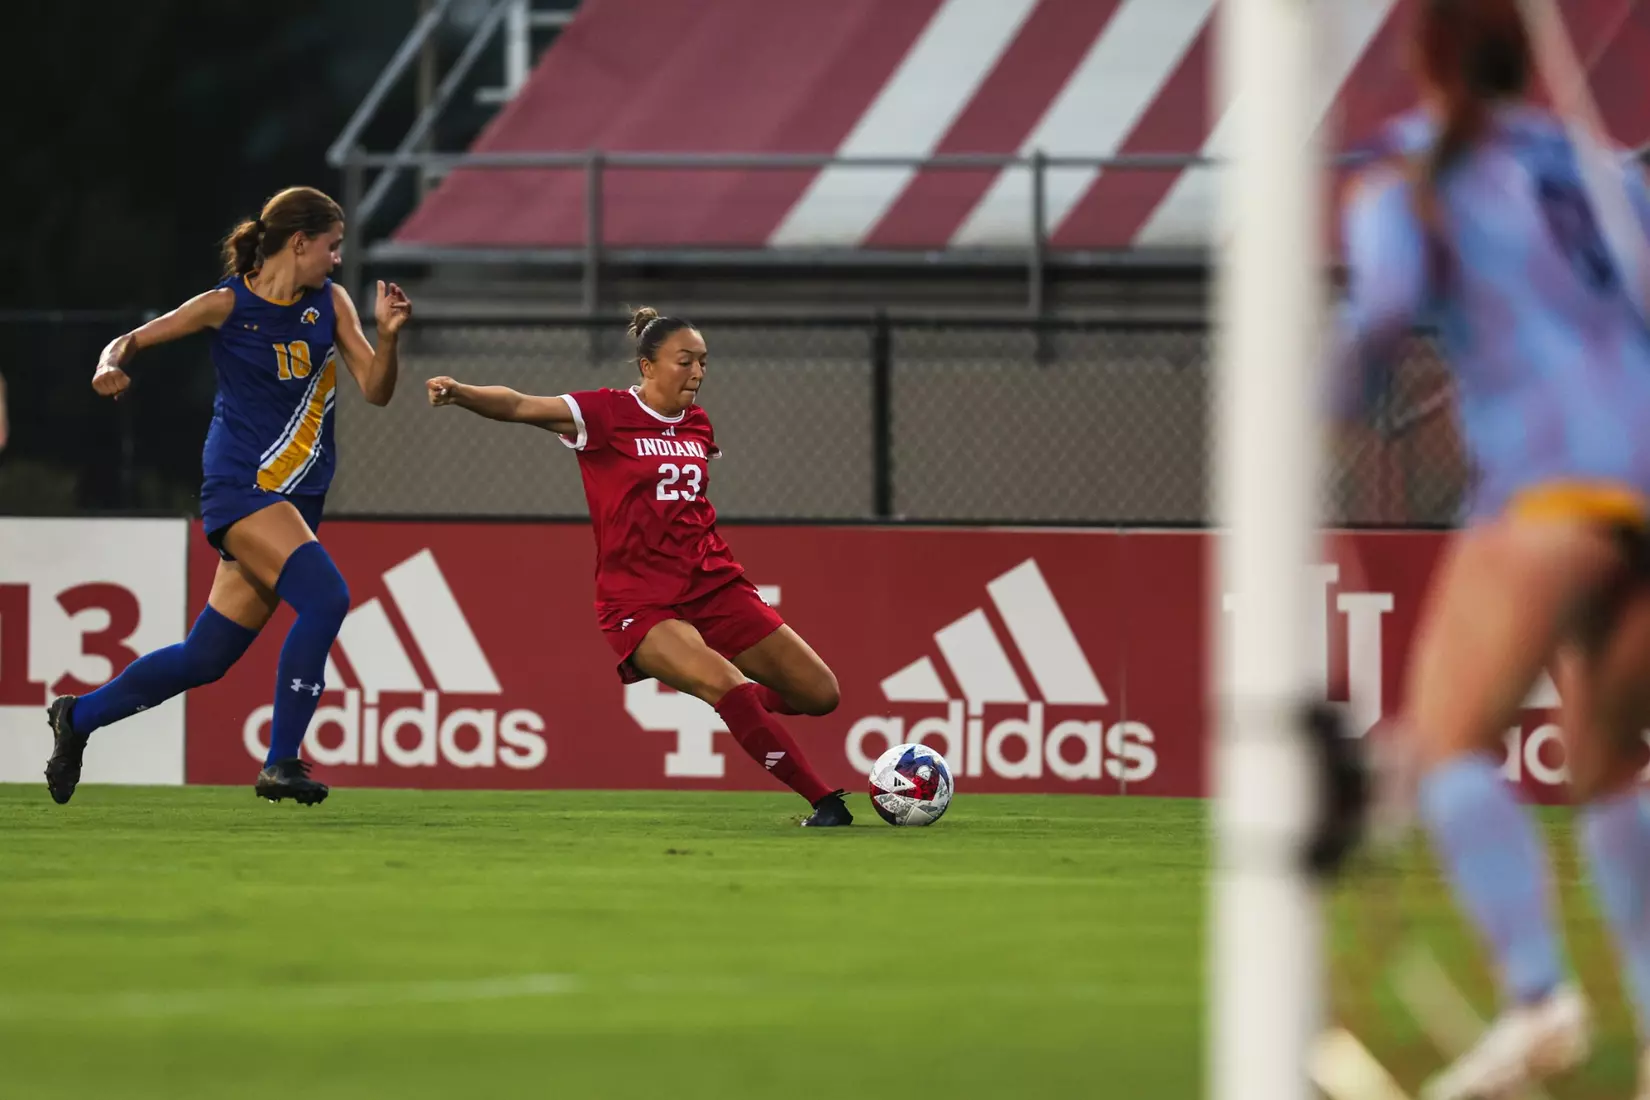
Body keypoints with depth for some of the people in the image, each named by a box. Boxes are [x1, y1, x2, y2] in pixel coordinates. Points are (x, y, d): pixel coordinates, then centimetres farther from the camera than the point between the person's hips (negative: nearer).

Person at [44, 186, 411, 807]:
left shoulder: (330, 303, 7)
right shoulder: (228, 304, -6)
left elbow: (376, 391, 3)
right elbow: (131, 342, 3)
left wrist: (388, 335, -15)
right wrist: (112, 366, -19)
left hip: (297, 496, 6)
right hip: (239, 485, -6)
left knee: (207, 657, 9)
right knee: (324, 594, -27)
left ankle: (80, 716, 29)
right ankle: (281, 765, -22)